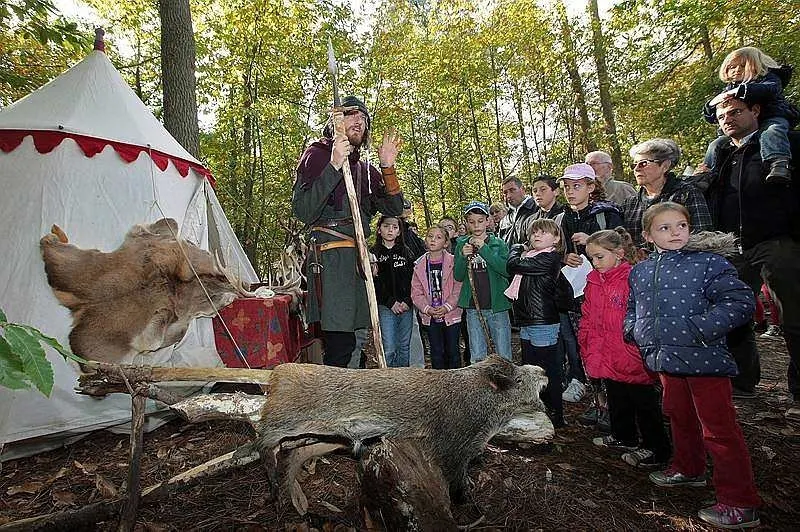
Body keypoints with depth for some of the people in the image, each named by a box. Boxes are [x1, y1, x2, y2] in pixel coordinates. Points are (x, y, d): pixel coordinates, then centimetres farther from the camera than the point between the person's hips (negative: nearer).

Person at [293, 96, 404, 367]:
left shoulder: (366, 170, 22)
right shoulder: (317, 155, 2)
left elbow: (394, 209, 13)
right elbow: (303, 212, -12)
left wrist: (387, 167, 1)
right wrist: (334, 166, -19)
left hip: (359, 258, 8)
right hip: (330, 255, -7)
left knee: (354, 340, 12)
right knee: (341, 344, -14)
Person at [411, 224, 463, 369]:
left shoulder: (453, 261, -4)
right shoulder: (419, 265, 4)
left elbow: (458, 288, -9)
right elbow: (416, 292, 2)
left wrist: (447, 307, -18)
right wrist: (427, 309, -12)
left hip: (451, 315, -2)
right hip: (430, 318, 2)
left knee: (452, 351, 8)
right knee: (436, 353, 11)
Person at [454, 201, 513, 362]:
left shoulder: (499, 244, 1)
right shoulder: (462, 245, 7)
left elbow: (507, 270, -14)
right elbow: (458, 277, 5)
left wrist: (484, 249, -20)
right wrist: (463, 257, -13)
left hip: (497, 306, -2)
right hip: (473, 308, 2)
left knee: (503, 357, 6)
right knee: (477, 357, 10)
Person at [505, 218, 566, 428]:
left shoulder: (550, 258, -13)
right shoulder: (531, 256, 15)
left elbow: (514, 265, -16)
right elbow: (510, 269, 11)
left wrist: (516, 250, 2)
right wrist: (520, 249, 9)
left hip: (544, 324, -9)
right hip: (527, 322, 9)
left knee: (548, 371, 1)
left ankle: (555, 416, 15)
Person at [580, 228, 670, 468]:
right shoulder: (594, 281, 6)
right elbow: (587, 319, 12)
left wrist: (642, 355, -18)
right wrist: (588, 351, 11)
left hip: (632, 360, -7)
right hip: (607, 359, 7)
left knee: (644, 403, 9)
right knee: (617, 401, 23)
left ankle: (656, 450, 25)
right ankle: (623, 437, 42)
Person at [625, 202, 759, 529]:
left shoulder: (709, 263, -9)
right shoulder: (639, 271, 7)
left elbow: (740, 302, -15)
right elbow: (632, 308, 21)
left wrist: (700, 329, -23)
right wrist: (635, 330, 4)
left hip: (703, 360, -6)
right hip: (665, 360, 6)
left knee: (719, 429, 4)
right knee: (679, 418, 23)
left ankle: (740, 504, 19)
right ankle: (688, 469, 45)